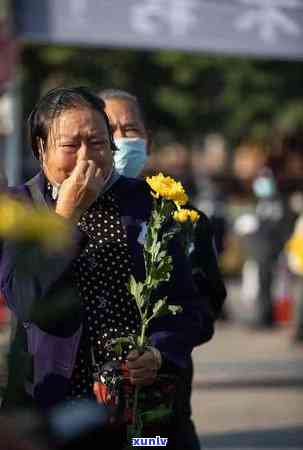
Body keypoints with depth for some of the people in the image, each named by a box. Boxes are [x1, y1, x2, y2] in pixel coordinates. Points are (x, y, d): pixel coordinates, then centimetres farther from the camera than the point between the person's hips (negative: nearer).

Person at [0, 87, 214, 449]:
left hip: (146, 403, 2)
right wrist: (66, 214, -16)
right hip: (52, 403, -2)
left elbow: (189, 307, 6)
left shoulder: (146, 202, 5)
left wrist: (160, 353, -13)